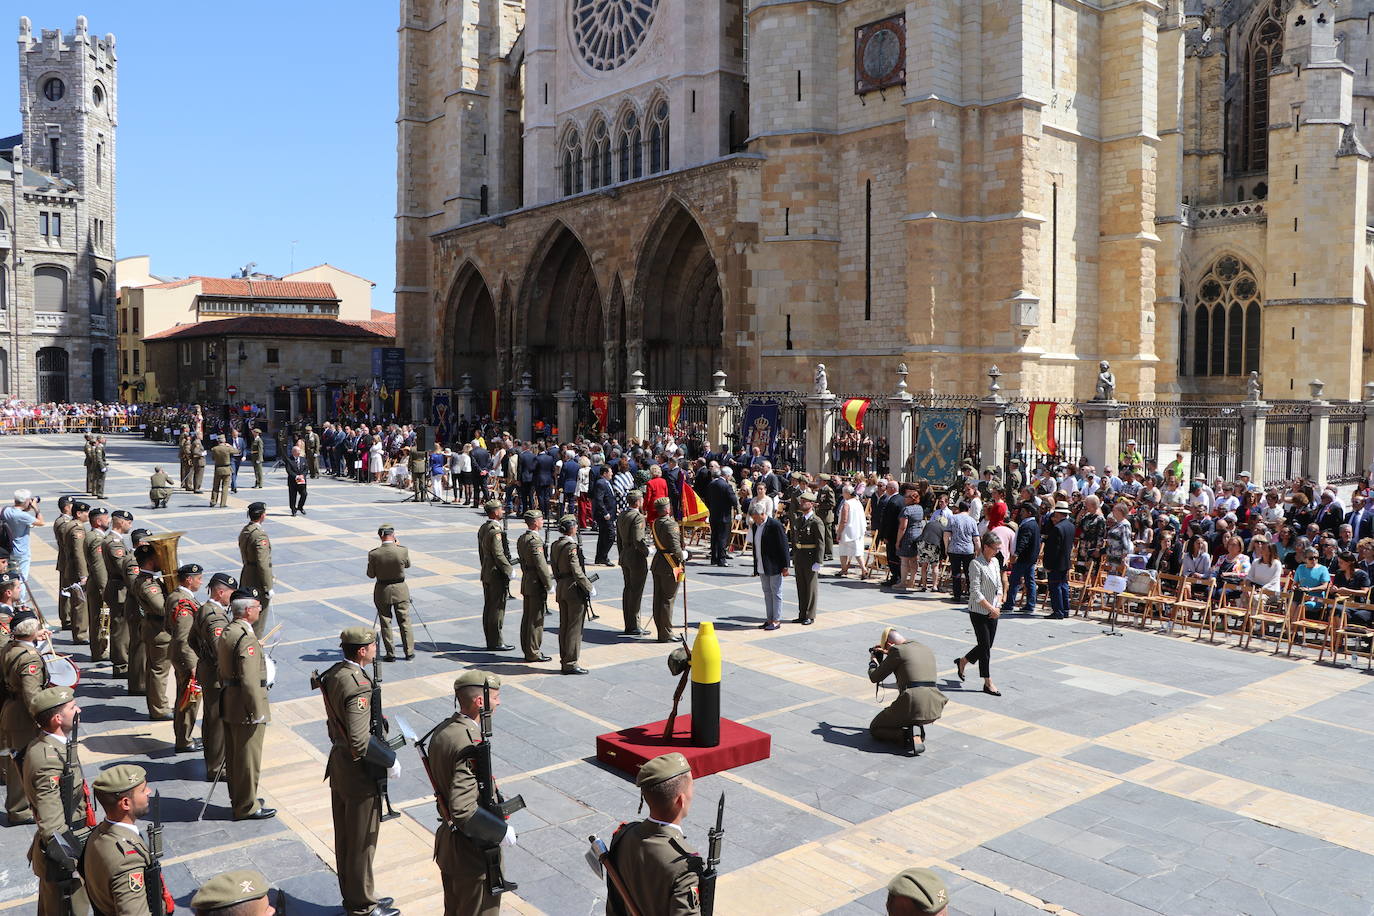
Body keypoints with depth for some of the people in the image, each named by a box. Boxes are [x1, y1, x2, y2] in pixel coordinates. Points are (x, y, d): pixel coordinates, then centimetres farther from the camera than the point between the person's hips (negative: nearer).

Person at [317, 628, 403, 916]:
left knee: (344, 838, 21)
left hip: (338, 767, 9)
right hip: (360, 774, -9)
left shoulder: (333, 673, 0)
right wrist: (390, 760, -19)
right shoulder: (358, 686, -29)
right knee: (362, 842, 8)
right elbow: (360, 741, -31)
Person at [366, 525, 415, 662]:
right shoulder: (403, 551, -15)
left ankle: (390, 654, 15)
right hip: (400, 590, 0)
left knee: (385, 623, 11)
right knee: (405, 621, 11)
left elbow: (371, 575, -5)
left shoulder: (374, 554, -15)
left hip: (382, 591, 0)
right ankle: (409, 653, 16)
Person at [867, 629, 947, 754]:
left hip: (912, 707, -7)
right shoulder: (927, 649, 17)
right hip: (934, 709, 7)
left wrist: (873, 662, 26)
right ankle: (917, 729, 11)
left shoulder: (897, 651, -3)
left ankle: (909, 734, -9)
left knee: (874, 729, 17)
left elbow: (874, 678, 5)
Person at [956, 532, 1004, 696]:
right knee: (985, 647, -2)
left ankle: (962, 661, 36)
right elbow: (976, 592, -19)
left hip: (993, 612, 7)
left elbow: (999, 586, 13)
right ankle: (988, 683, 7)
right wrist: (991, 608, -16)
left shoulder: (995, 562, 7)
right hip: (978, 611, -7)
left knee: (987, 645, 12)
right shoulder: (976, 564, -16)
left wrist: (998, 606, 0)